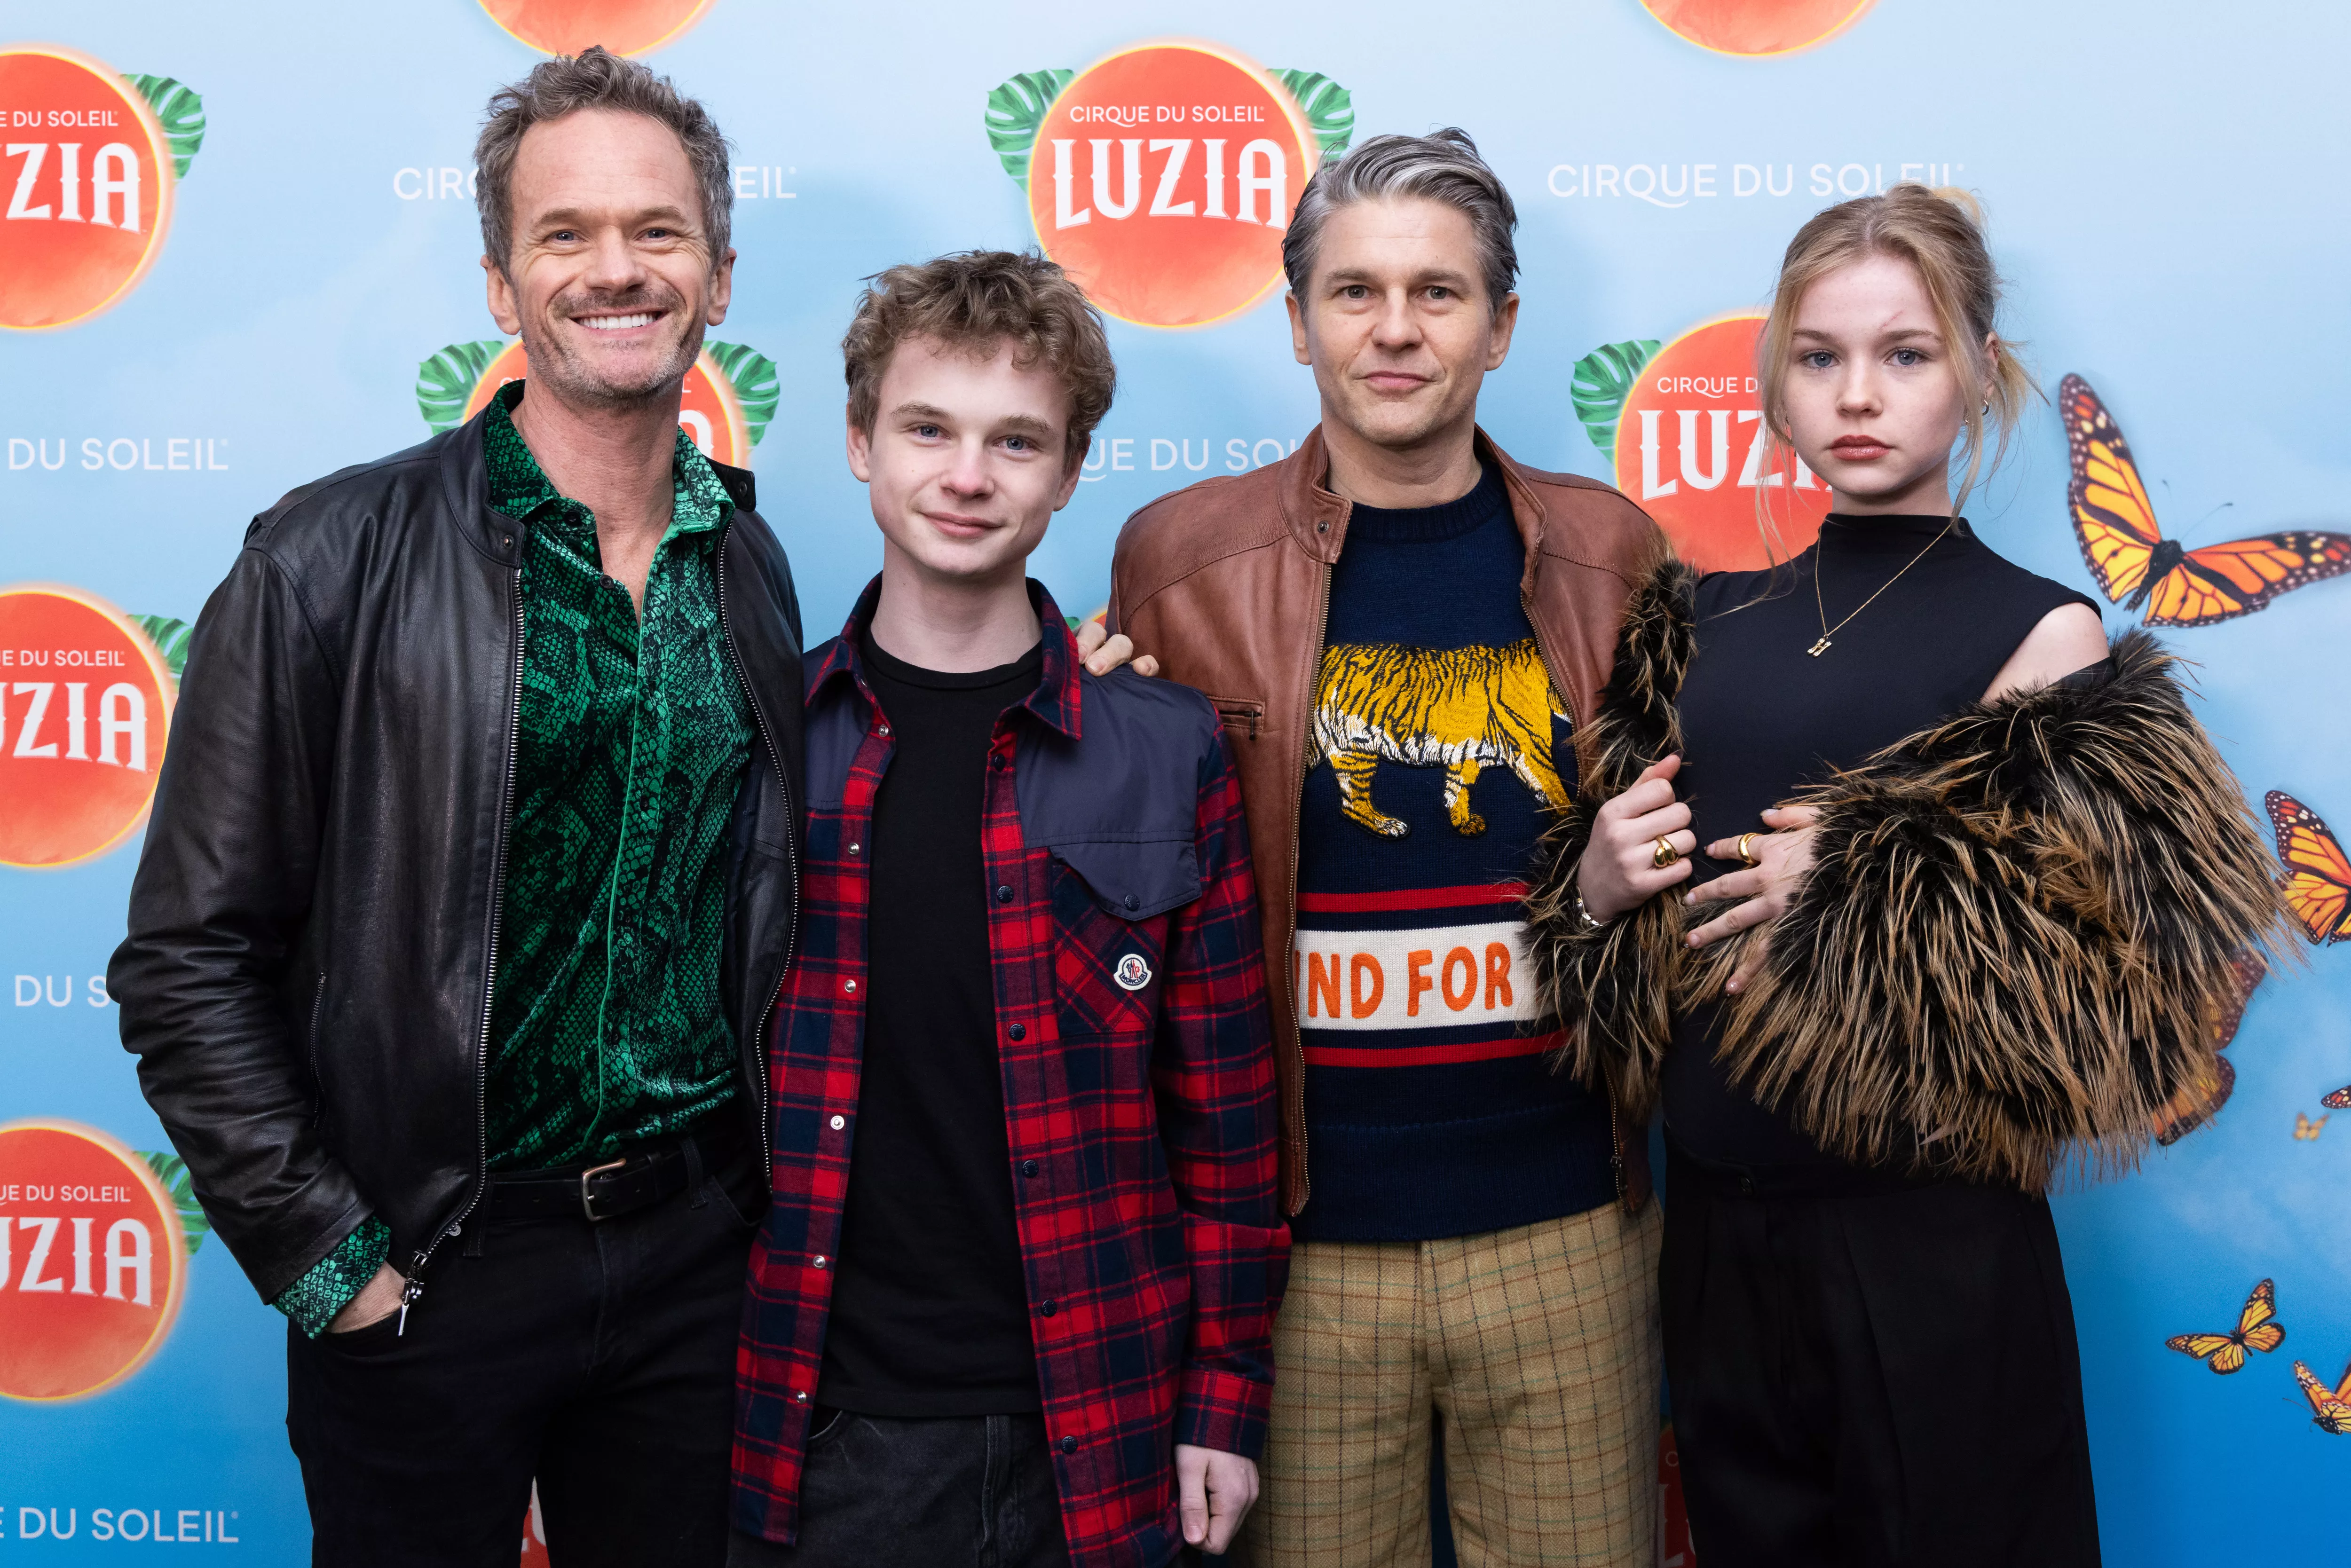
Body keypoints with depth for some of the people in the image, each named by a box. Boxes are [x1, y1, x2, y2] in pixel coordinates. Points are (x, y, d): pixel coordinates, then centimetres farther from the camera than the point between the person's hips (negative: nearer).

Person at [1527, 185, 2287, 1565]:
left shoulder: (2042, 636, -6)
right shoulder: (1706, 622, 7)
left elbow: (2107, 985, -13)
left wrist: (1869, 894, -20)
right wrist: (1602, 882, -6)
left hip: (1932, 1240, -4)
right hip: (1718, 1224, 5)